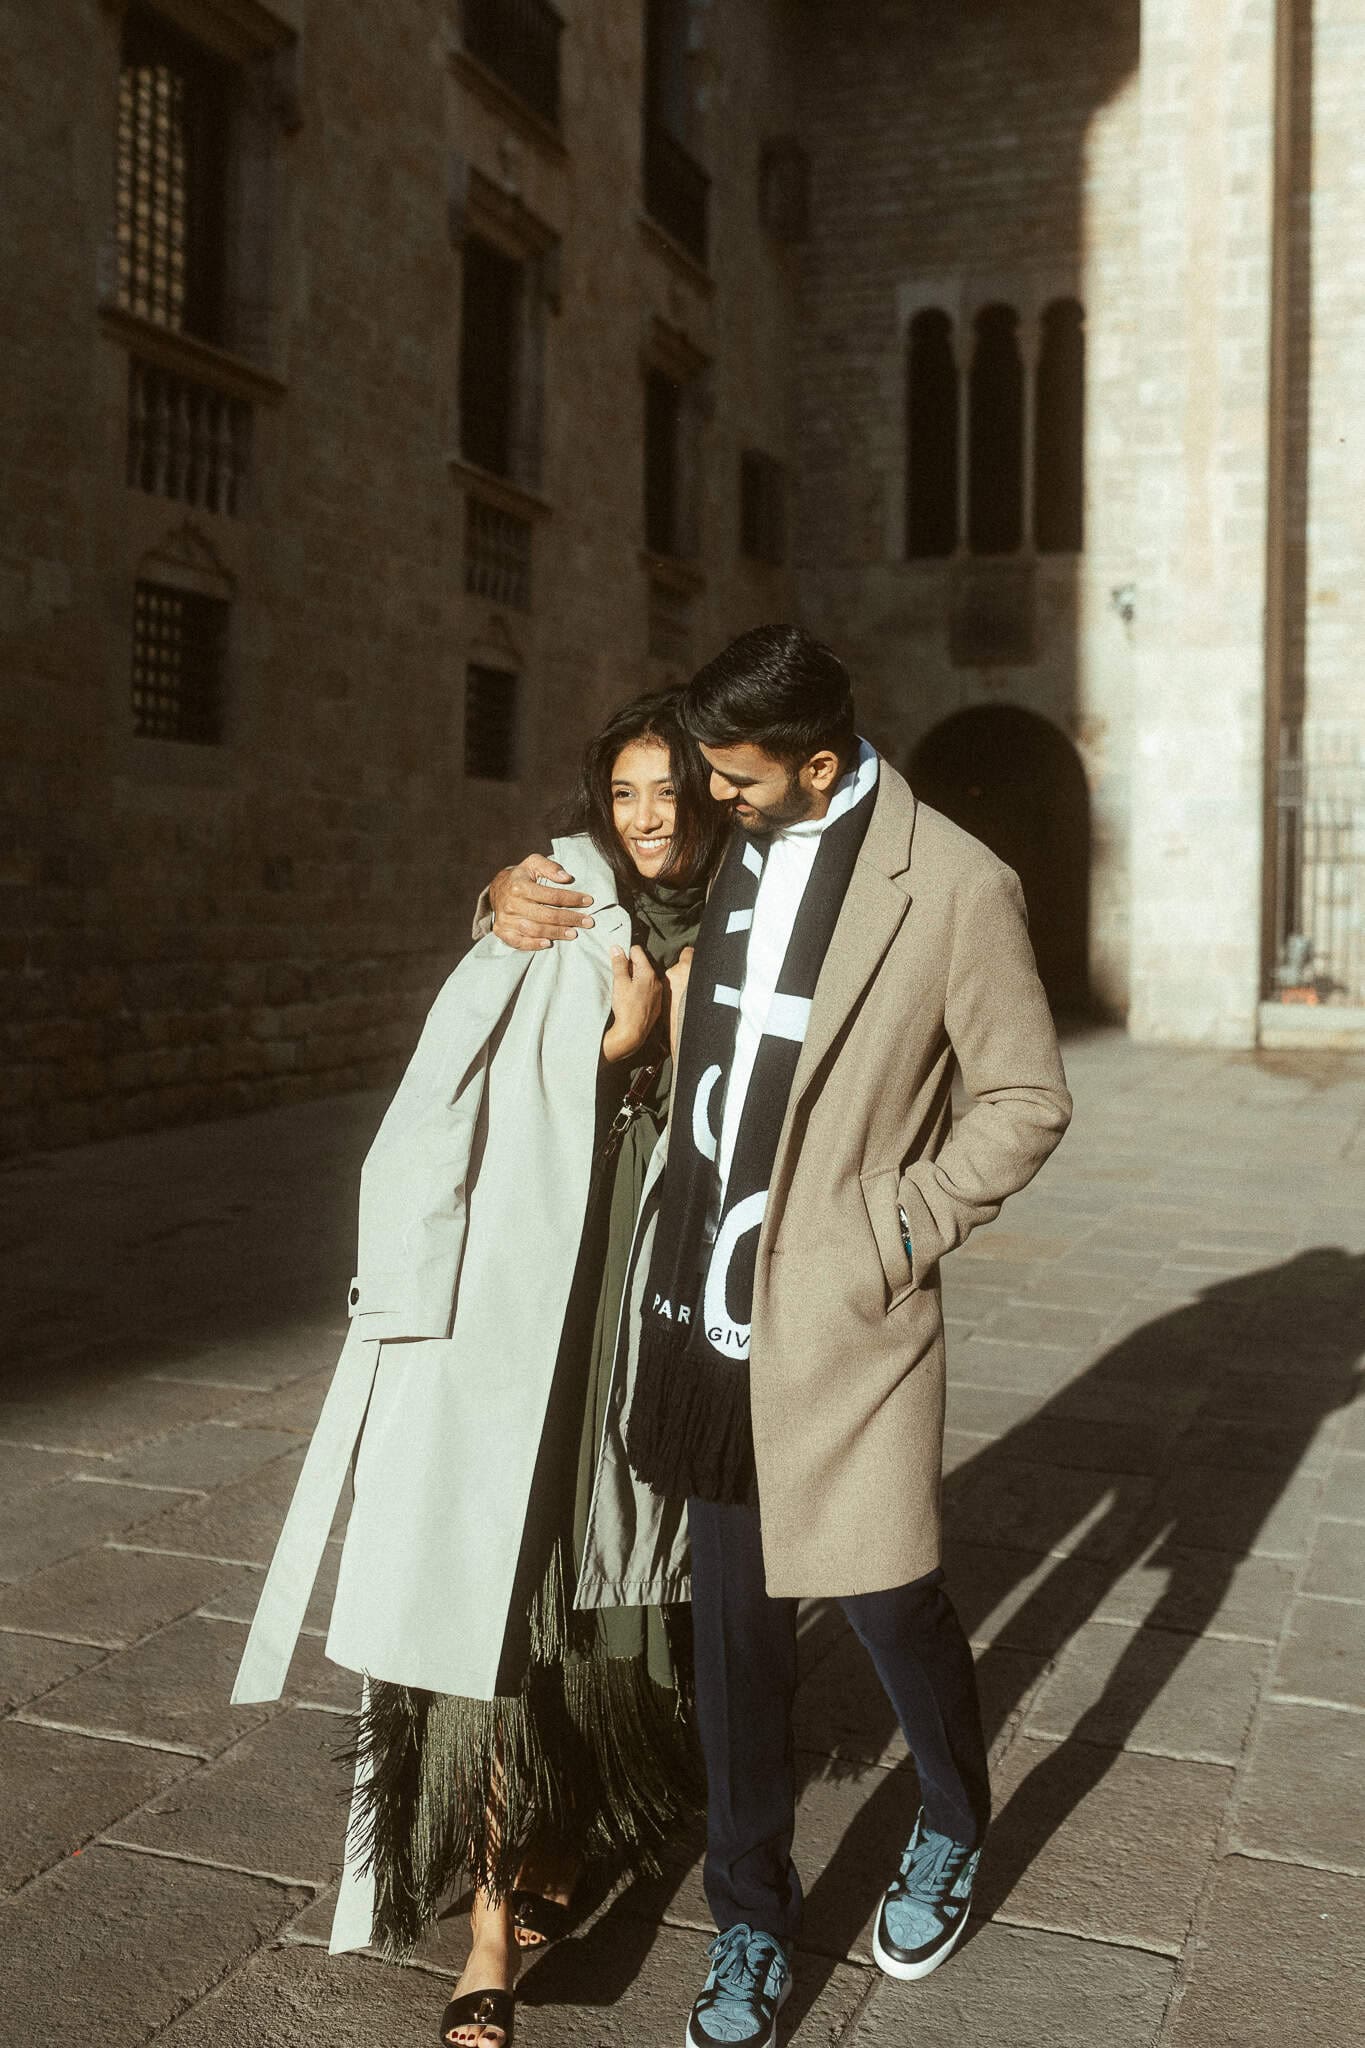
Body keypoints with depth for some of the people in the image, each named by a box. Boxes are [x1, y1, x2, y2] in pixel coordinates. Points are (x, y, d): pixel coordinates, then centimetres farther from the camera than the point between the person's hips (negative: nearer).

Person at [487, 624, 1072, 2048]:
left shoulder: (955, 885, -9)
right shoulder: (724, 851, 6)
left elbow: (1027, 1102, -3)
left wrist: (898, 1229, -10)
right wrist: (515, 893, 5)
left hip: (840, 1313, -4)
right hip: (709, 1304, 5)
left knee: (886, 1596, 9)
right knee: (735, 1621, 12)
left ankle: (952, 1830, 41)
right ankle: (752, 1924, 30)